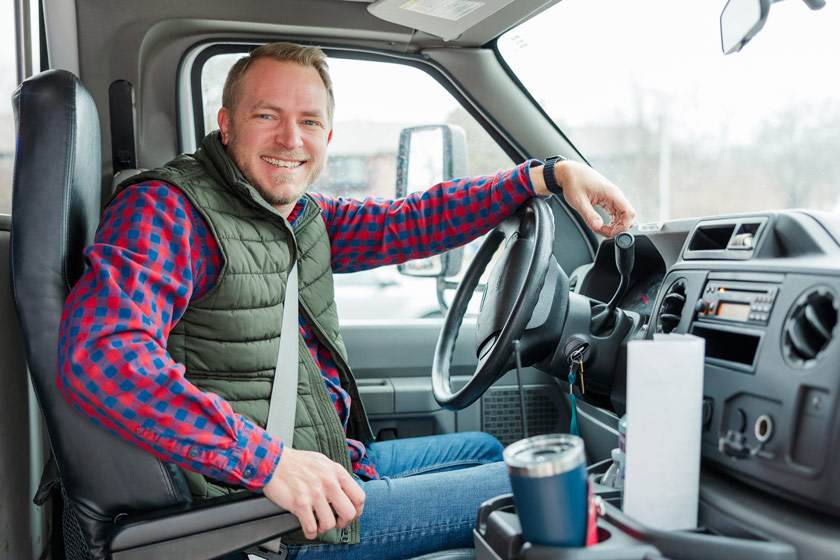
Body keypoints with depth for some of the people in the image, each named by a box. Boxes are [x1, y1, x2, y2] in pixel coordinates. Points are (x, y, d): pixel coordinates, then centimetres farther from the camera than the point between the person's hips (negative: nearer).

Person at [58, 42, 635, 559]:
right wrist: (268, 461, -36)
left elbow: (406, 223, 8)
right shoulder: (166, 211, -18)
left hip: (334, 463, 9)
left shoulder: (301, 215, 7)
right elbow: (100, 355, -32)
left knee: (485, 449, 28)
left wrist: (552, 174, 2)